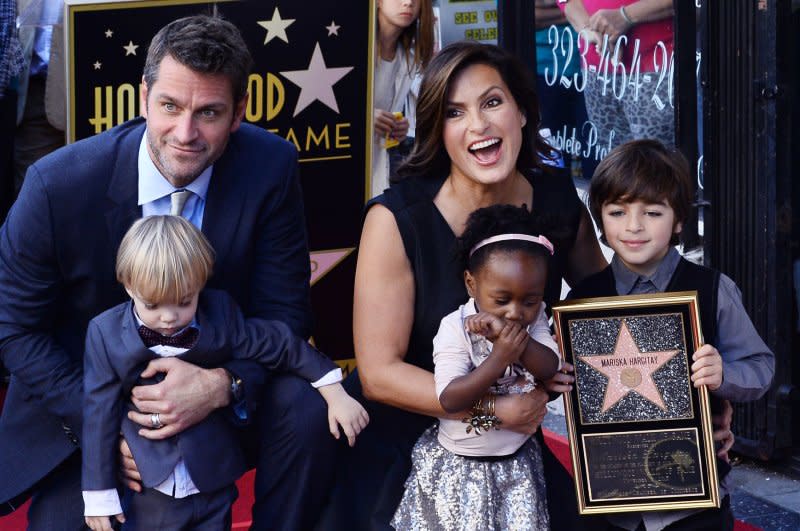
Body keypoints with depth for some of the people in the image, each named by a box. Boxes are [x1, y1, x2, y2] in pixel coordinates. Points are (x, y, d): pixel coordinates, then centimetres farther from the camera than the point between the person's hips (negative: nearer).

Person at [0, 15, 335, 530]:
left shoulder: (271, 168, -17)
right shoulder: (58, 185, -20)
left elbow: (284, 314, -10)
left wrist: (222, 386, -30)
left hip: (215, 384, 1)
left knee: (307, 410, -24)